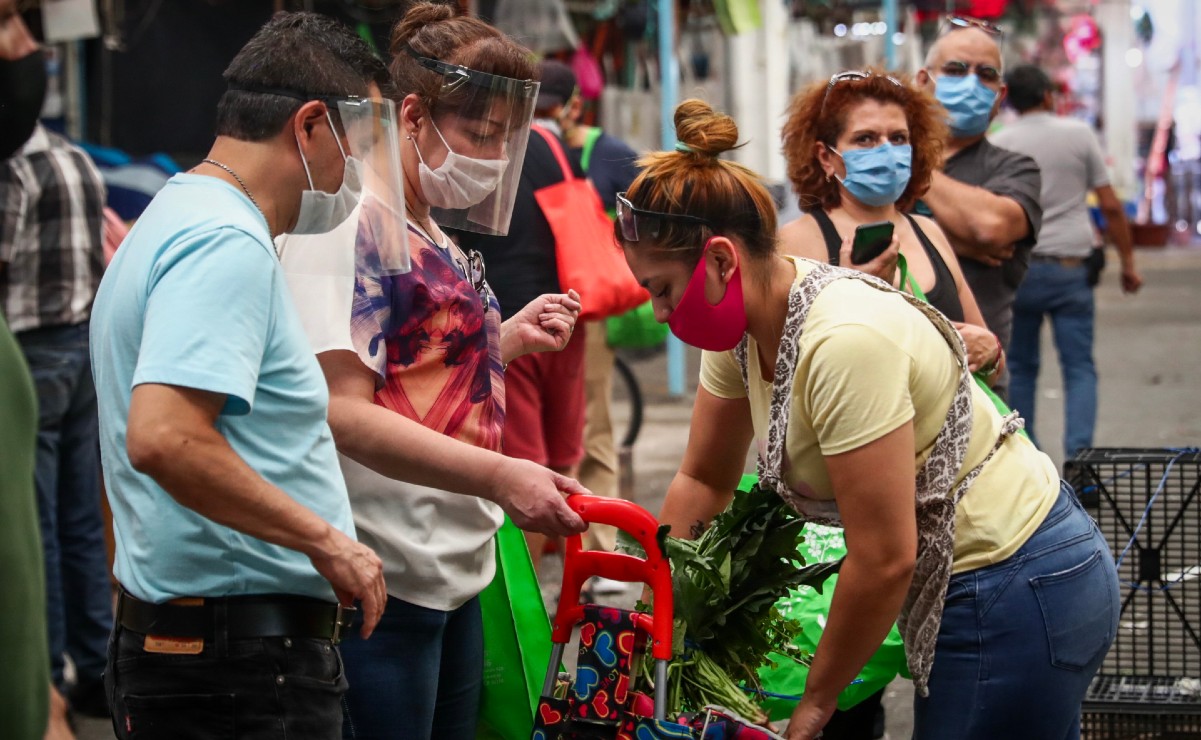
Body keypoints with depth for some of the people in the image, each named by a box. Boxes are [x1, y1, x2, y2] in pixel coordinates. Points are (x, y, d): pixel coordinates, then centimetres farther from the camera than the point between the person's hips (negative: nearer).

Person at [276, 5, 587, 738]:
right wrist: (499, 476, -29)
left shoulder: (431, 231, 15)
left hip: (454, 570, 10)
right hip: (382, 584, -9)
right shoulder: (344, 223, -14)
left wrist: (509, 339, 8)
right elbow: (344, 411, -23)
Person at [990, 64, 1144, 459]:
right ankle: (1079, 453, -12)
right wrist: (1128, 262, 8)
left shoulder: (996, 144, 2)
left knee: (1020, 368, 11)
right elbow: (1110, 206, 0)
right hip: (1069, 267, -1)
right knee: (1080, 368, 2)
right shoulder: (1079, 134, 1)